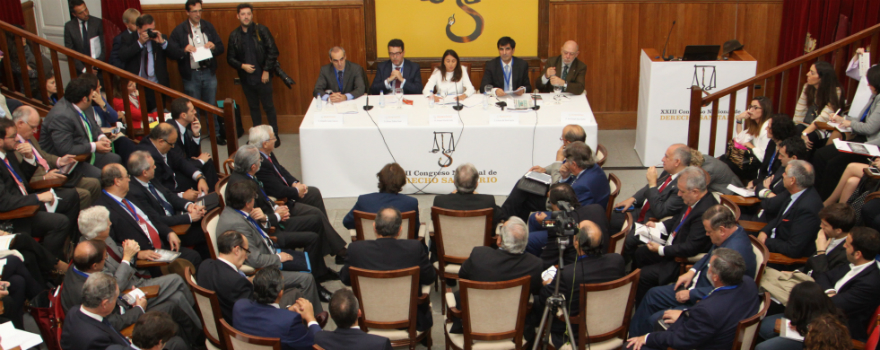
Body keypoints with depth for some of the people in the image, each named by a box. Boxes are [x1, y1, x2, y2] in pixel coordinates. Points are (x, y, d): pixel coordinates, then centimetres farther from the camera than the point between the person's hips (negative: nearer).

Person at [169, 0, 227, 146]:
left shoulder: (208, 27, 7)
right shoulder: (179, 30, -5)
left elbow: (221, 48, 8)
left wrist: (213, 46, -13)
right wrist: (184, 50, -25)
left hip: (209, 72, 3)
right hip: (191, 75, -3)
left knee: (211, 106, 11)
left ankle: (216, 134, 22)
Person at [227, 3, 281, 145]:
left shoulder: (261, 30, -6)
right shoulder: (234, 35, 2)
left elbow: (272, 51, -7)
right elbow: (230, 58, 6)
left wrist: (267, 71, -10)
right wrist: (242, 66, -11)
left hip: (262, 77, -3)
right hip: (246, 79, 3)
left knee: (268, 107, 4)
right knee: (253, 107, 14)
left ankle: (274, 135, 15)